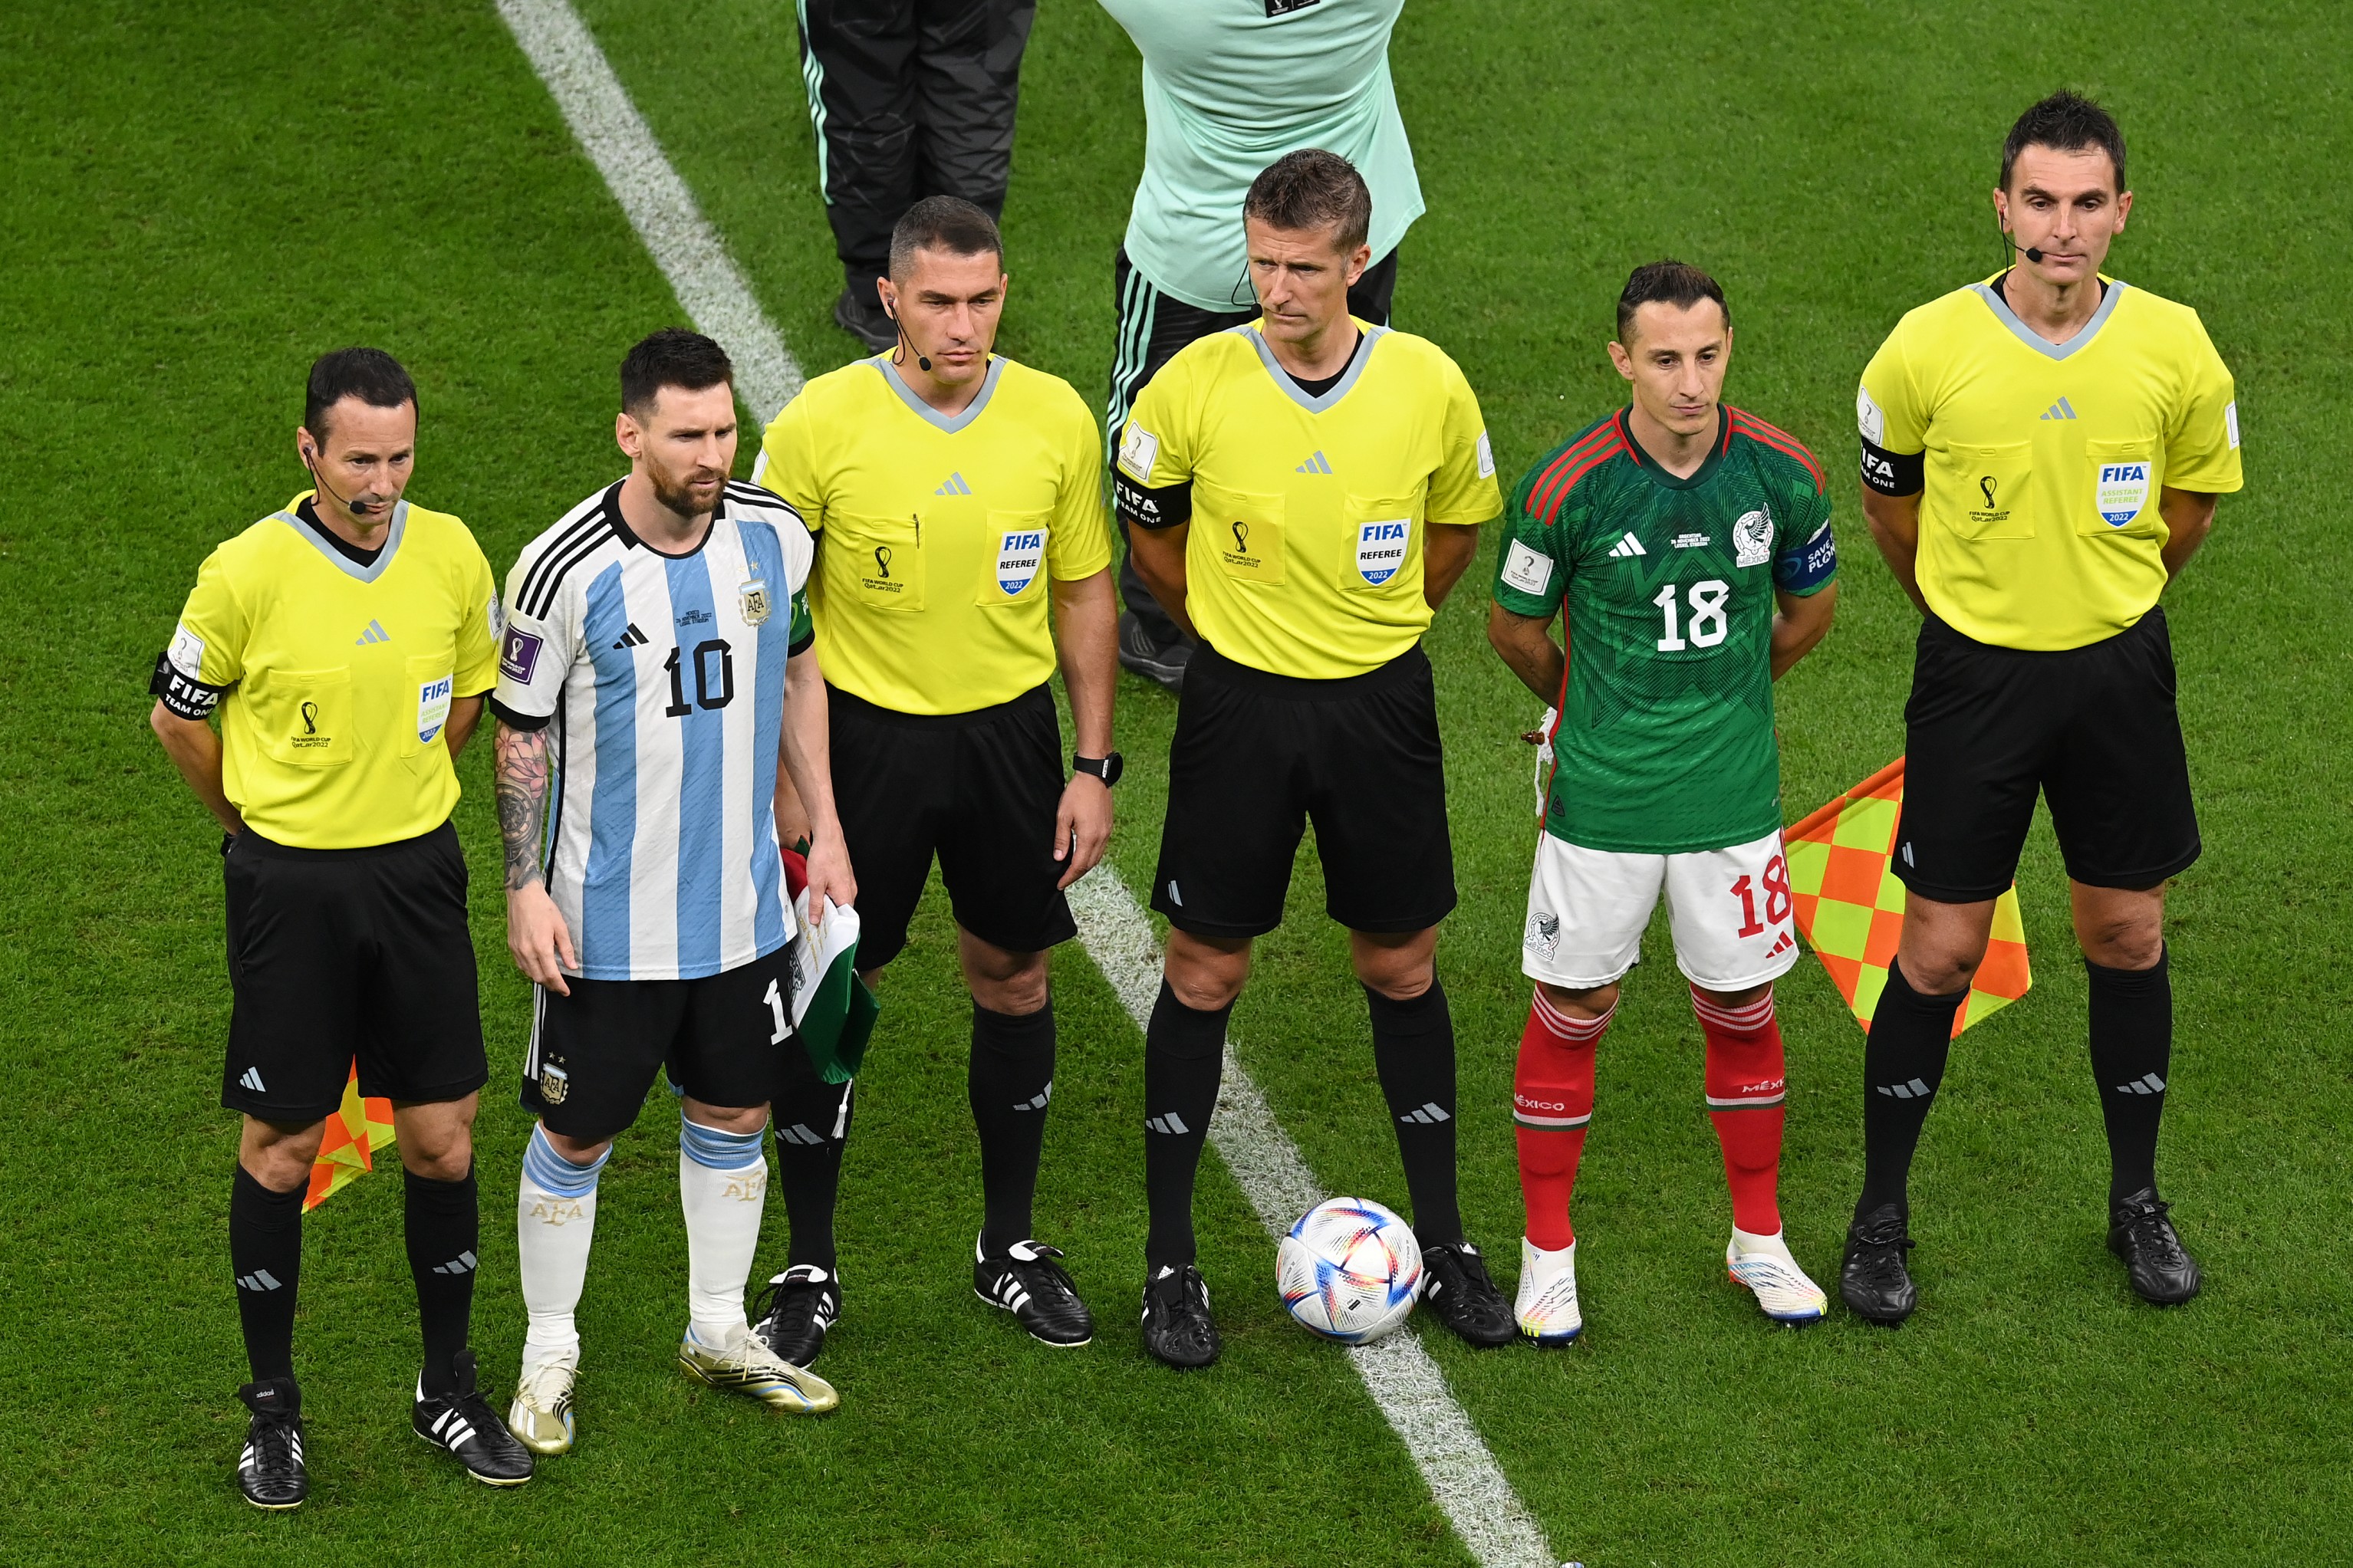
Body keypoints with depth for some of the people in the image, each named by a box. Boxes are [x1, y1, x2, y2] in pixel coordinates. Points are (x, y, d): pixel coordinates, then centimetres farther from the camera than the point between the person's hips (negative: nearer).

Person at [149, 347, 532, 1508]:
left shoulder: (451, 554, -3)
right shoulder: (248, 572, -14)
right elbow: (177, 716, 0)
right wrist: (262, 825, 9)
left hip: (417, 871, 3)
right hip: (289, 885, -3)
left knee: (441, 1141, 7)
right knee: (281, 1149, 5)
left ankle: (448, 1389, 23)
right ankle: (272, 1407, 19)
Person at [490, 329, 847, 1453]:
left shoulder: (774, 536, -5)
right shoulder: (563, 572, -19)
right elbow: (521, 735, -8)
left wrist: (825, 827, 11)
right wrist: (525, 887, -11)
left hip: (745, 904, 5)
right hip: (608, 925, -4)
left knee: (734, 1113, 16)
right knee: (576, 1136, 6)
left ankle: (719, 1334, 34)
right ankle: (549, 1354, 23)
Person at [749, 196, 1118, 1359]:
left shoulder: (1056, 419, -6)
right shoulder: (821, 424, -15)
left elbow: (1084, 593, 5)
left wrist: (1093, 766, 4)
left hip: (1010, 728, 3)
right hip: (864, 734, -2)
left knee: (1013, 977, 13)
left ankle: (1010, 1244, 31)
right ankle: (809, 1268, 18)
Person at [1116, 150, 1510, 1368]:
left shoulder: (1429, 386, -10)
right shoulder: (1196, 385, -13)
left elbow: (1457, 528, 10)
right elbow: (1148, 526, 6)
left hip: (1380, 704, 1)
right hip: (1238, 705, -1)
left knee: (1401, 968, 11)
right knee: (1205, 973, 5)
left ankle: (1441, 1242, 24)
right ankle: (1171, 1260, 15)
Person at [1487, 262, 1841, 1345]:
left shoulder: (1781, 475, -8)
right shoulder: (1566, 488, -16)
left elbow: (1809, 607, 13)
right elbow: (1515, 630, 2)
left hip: (1735, 794, 2)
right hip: (1600, 801, -2)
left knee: (1742, 1011, 12)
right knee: (1570, 1013, 6)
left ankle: (1758, 1240, 29)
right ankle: (1547, 1250, 21)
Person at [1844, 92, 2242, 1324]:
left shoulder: (2174, 348, -9)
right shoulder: (1927, 350, -14)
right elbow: (1887, 497, 5)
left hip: (2117, 667, 2)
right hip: (1975, 670, -2)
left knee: (2127, 935, 11)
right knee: (1939, 948, 2)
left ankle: (2137, 1200, 28)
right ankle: (1881, 1214, 16)